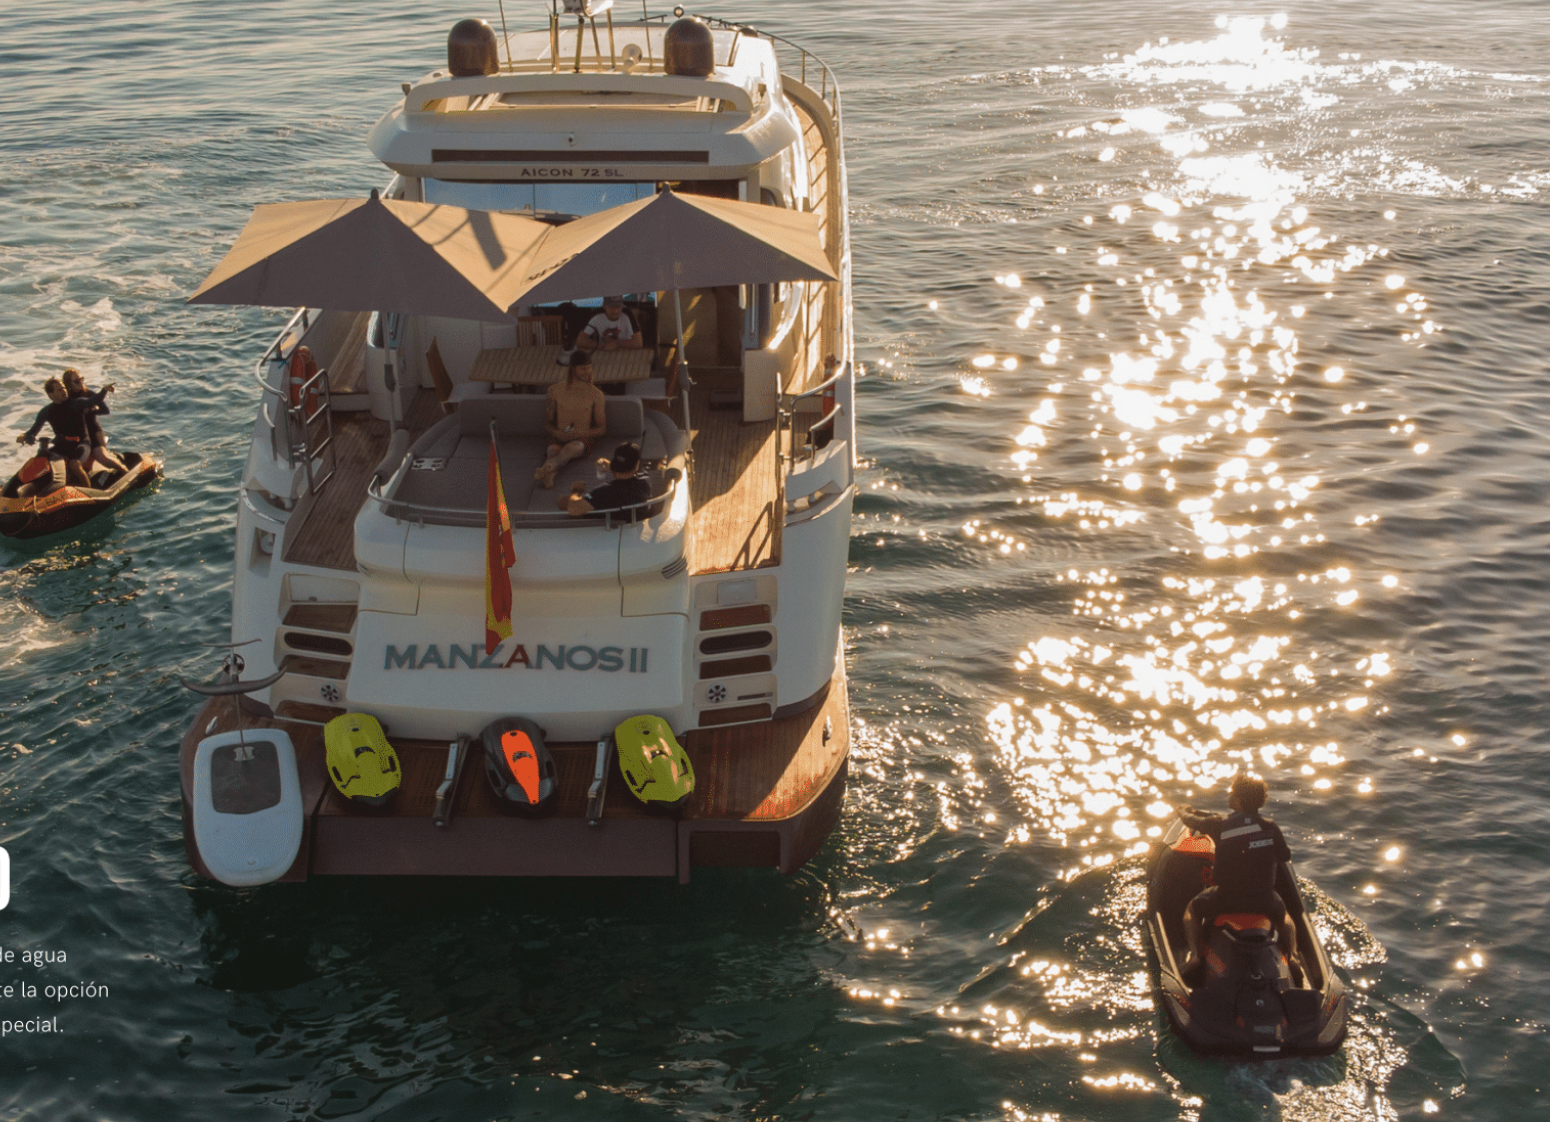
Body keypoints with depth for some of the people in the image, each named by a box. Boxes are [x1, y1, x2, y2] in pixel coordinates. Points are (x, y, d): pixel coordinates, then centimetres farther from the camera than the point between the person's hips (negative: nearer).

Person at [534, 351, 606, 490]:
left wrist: (579, 433, -9)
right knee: (554, 450, -36)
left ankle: (546, 468, -69)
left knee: (571, 448, -39)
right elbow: (547, 423, 16)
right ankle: (548, 476, -68)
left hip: (582, 440, -2)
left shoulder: (596, 394, 9)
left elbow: (601, 428, 10)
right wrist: (556, 433, -9)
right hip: (558, 438, 2)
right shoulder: (555, 390, 11)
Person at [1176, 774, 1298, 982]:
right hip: (1264, 899, 2)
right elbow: (1284, 857, 8)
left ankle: (1194, 954, 6)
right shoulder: (1271, 828, -6)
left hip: (1226, 898, -2)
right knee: (1283, 914, 37)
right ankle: (1292, 955, 22)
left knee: (1193, 910, 25)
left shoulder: (1221, 824, -9)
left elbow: (1190, 821, 9)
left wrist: (1183, 811, 33)